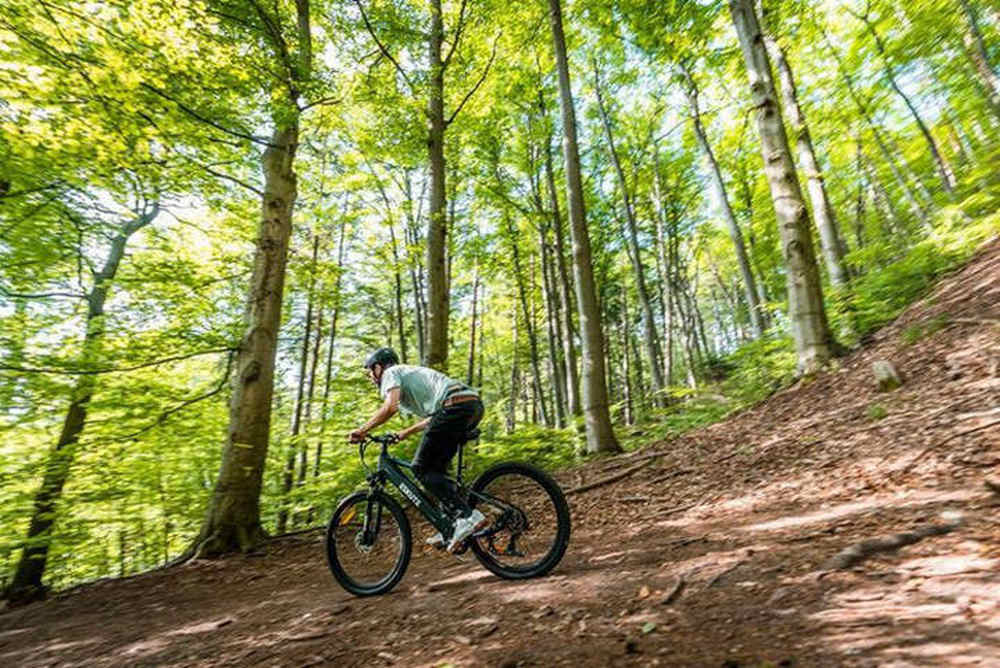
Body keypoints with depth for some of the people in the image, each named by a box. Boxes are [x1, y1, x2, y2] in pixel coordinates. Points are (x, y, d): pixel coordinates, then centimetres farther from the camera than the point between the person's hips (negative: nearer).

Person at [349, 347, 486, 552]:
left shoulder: (391, 373, 11)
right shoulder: (411, 373, 36)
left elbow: (390, 407, -10)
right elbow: (432, 418, 36)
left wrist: (362, 430, -1)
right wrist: (405, 433, 41)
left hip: (455, 405, -9)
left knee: (422, 468, -3)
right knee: (436, 468, 16)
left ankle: (467, 516, -12)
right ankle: (450, 526, 14)